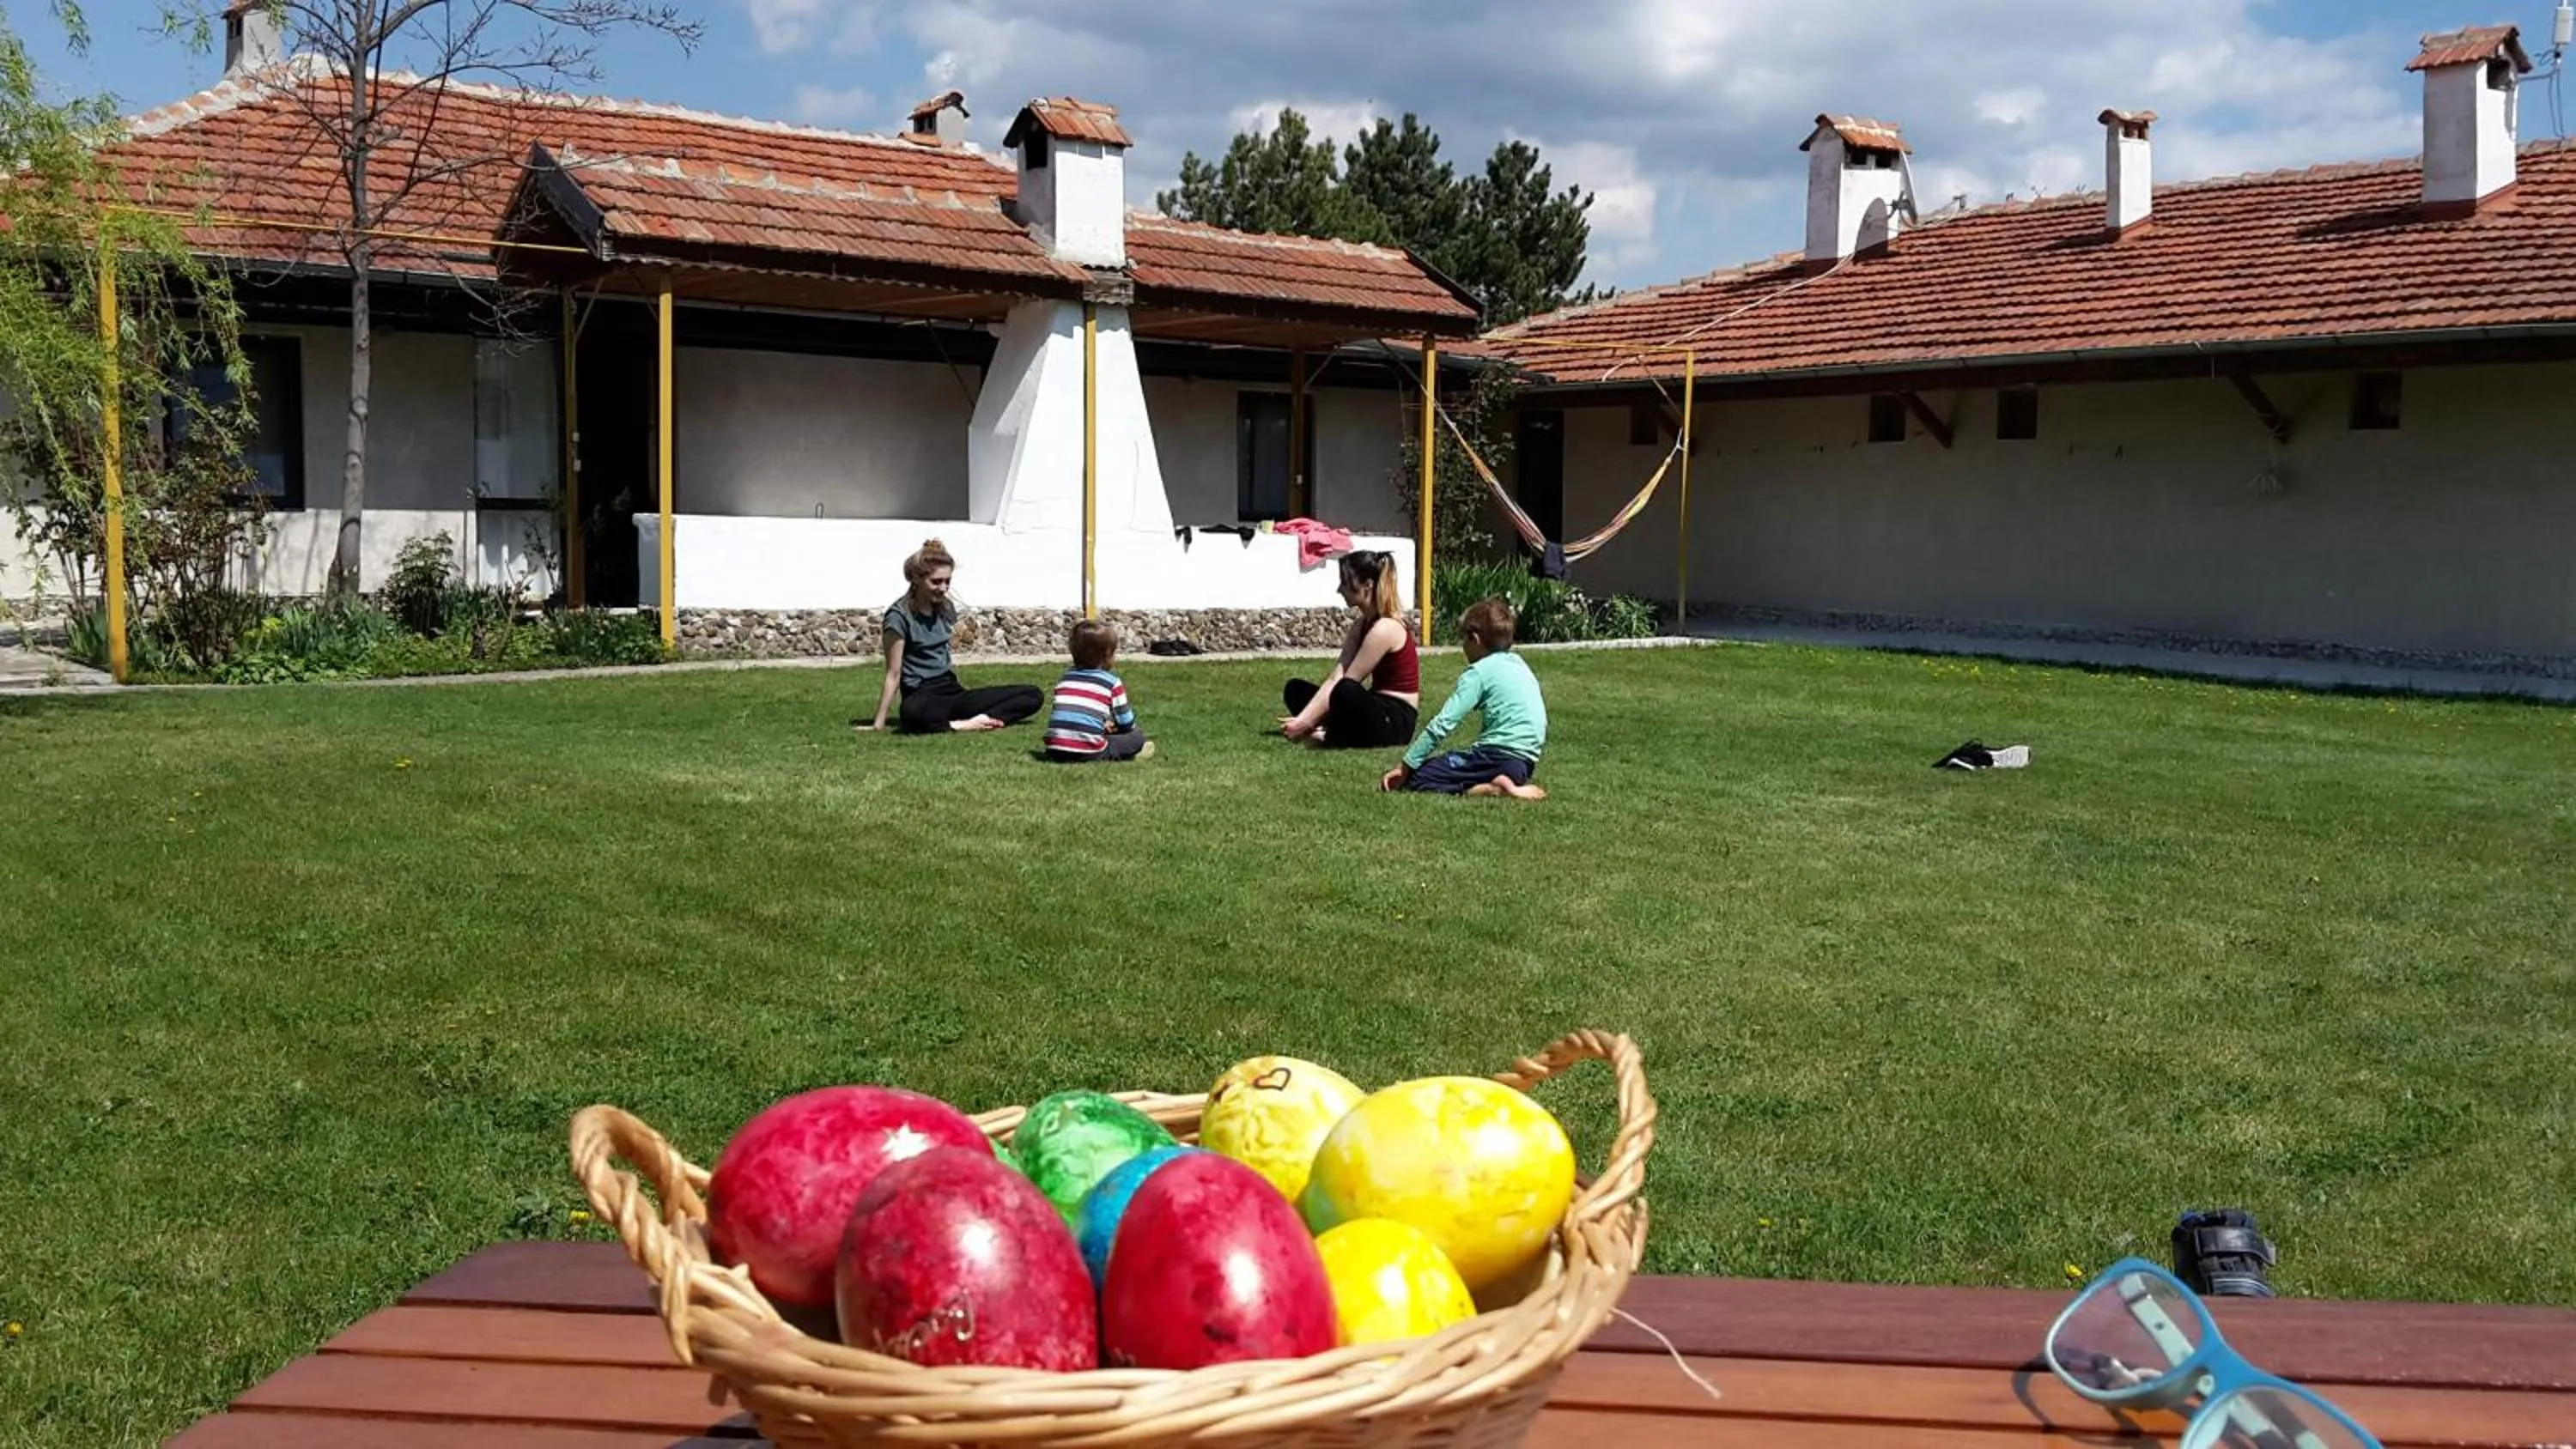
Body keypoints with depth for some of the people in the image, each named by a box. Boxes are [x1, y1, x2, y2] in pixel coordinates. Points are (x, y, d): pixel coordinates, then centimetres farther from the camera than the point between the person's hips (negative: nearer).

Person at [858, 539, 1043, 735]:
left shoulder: (946, 607, 11)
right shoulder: (899, 616, -9)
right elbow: (893, 674, -11)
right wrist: (878, 725, -12)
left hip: (952, 690, 8)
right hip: (922, 696, -7)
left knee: (1033, 695, -8)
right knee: (913, 712, -46)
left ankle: (977, 720, -28)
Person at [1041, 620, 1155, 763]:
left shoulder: (1065, 678, 20)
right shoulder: (1113, 683, 5)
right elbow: (1127, 725, 12)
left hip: (1055, 751, 4)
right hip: (1088, 752, -4)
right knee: (1138, 736, 12)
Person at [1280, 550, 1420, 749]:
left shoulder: (1385, 628, -20)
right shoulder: (1361, 624, 9)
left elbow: (1344, 684, -20)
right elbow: (1334, 677, 1)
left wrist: (1305, 722, -18)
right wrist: (1303, 718, -10)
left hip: (1396, 720, -9)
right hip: (1376, 707, 9)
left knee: (1346, 692, -39)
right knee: (1295, 689, 9)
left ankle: (1334, 738, -11)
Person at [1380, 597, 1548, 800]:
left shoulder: (1479, 672, -5)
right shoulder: (1519, 664, 18)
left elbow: (1443, 724, -11)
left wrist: (1405, 766, -7)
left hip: (1498, 756, -8)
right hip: (1525, 763, 8)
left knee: (1415, 779, -9)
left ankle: (1491, 789, -22)